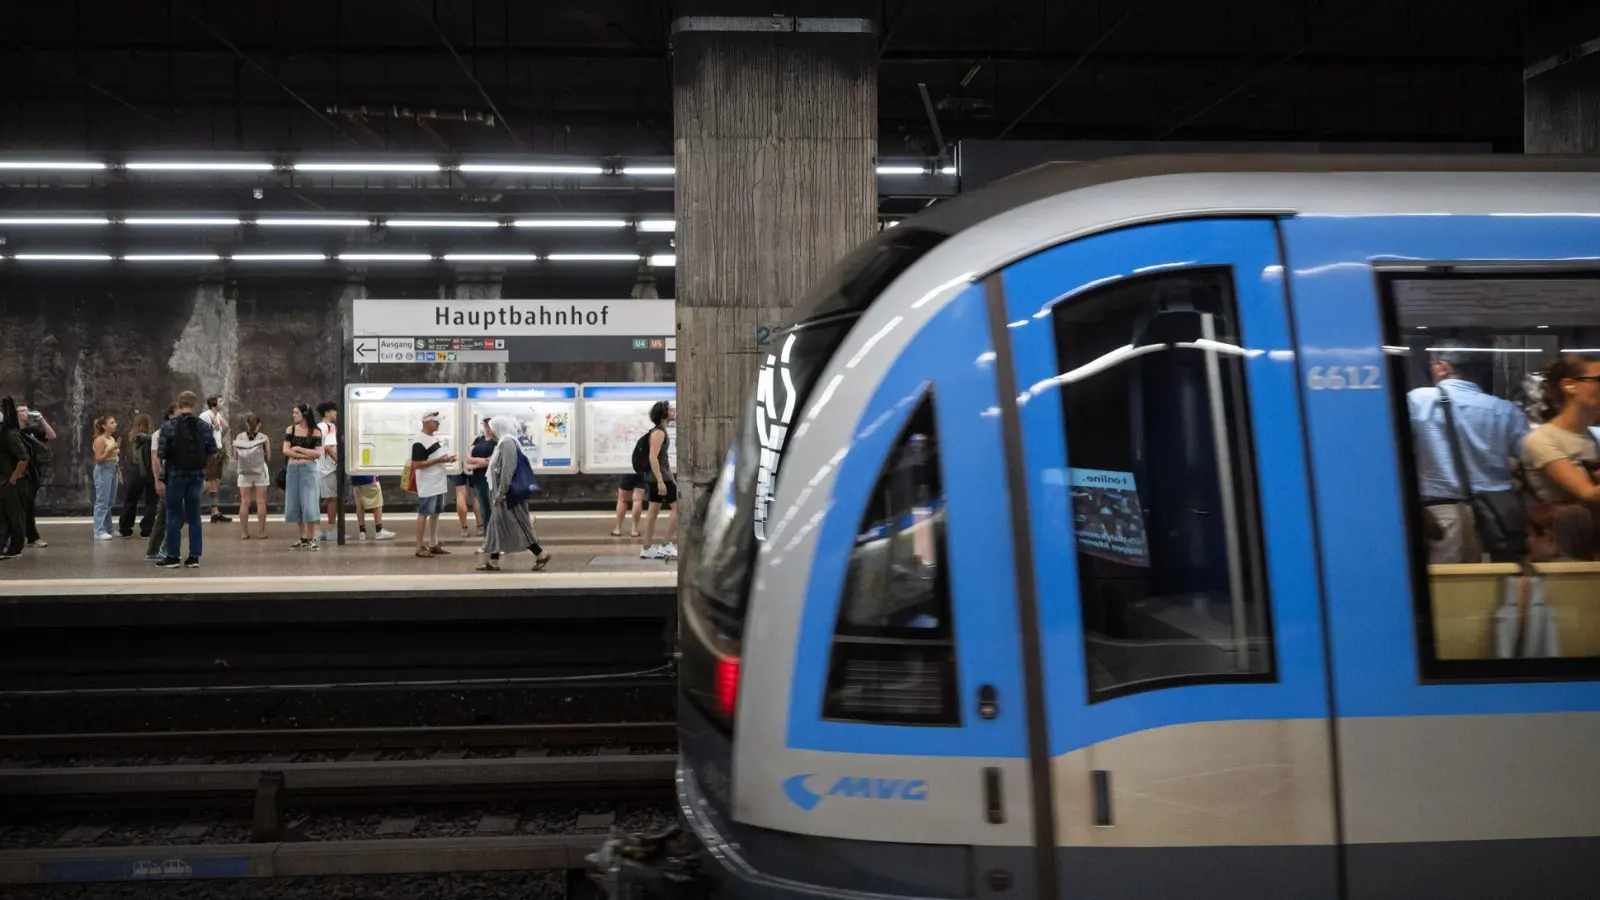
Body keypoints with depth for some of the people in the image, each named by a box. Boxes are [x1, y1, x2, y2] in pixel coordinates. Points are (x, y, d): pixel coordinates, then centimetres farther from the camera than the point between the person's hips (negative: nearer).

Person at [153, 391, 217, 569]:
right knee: (194, 516, 9)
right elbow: (213, 452, 1)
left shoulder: (169, 426, -6)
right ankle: (194, 557, 9)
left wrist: (159, 479, -7)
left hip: (176, 475, -2)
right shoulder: (204, 426, 1)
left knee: (174, 516, 7)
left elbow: (160, 455, -10)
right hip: (197, 475, 2)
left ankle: (172, 557, 10)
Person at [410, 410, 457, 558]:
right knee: (424, 514, -4)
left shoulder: (434, 438, 13)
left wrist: (447, 459, 4)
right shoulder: (419, 441, -16)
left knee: (435, 514, 12)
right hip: (427, 486, -9)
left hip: (438, 484, 9)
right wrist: (439, 460, -23)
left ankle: (433, 545, 19)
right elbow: (417, 464, -21)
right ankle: (420, 547, 1)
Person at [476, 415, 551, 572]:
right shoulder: (504, 443, 15)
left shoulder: (507, 443, -17)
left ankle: (541, 554, -1)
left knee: (516, 526, -6)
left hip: (509, 493, -10)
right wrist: (498, 493, 20)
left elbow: (507, 471, -23)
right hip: (505, 493, 10)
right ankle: (493, 561, 13)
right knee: (497, 525, 10)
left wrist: (500, 493, -23)